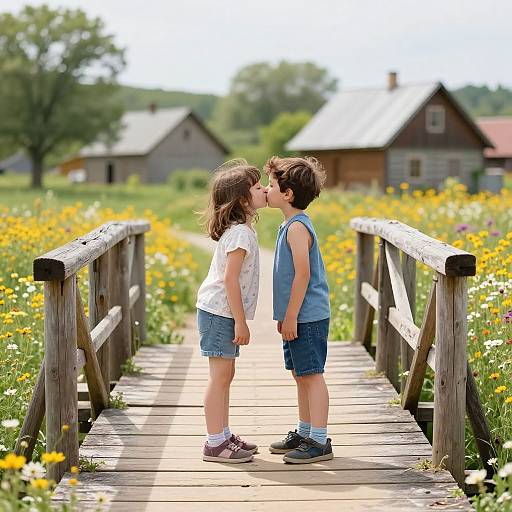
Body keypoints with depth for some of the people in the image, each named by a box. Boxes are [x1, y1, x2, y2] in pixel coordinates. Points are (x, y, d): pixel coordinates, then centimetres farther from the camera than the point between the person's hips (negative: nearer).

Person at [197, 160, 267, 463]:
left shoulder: (239, 229, 13)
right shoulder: (241, 233, -18)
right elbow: (230, 279, -22)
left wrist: (239, 320, 20)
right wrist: (241, 322, -21)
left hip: (221, 313, 10)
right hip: (221, 313, -10)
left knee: (226, 375, 15)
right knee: (220, 376, -5)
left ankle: (224, 436, 25)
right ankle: (215, 445, 0)